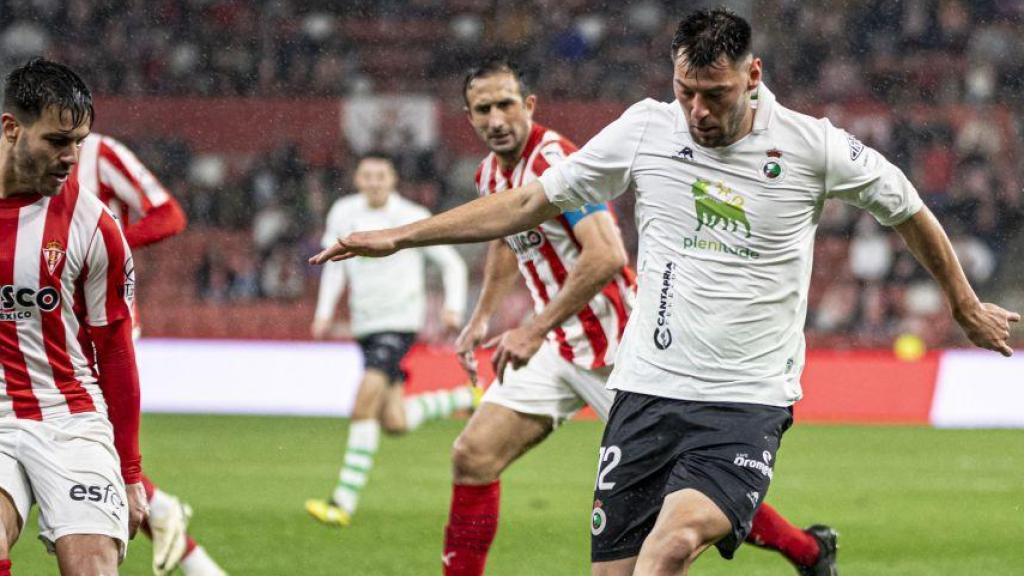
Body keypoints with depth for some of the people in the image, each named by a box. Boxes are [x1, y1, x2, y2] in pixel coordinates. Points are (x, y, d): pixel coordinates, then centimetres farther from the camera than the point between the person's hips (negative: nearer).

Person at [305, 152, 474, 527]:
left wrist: (454, 307, -11)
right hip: (365, 324, 6)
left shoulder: (412, 218, -6)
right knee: (394, 423, 2)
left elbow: (452, 263, 3)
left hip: (400, 320, -6)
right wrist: (324, 314, 8)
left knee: (367, 396, -24)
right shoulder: (343, 213, 6)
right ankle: (465, 399, 30)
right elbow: (335, 264, 19)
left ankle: (344, 503, -26)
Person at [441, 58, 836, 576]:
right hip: (558, 350, 8)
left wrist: (535, 331, -30)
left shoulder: (554, 161, -21)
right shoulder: (490, 174, 7)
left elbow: (605, 257, -32)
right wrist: (481, 318, 24)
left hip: (614, 350, -8)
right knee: (473, 456, -3)